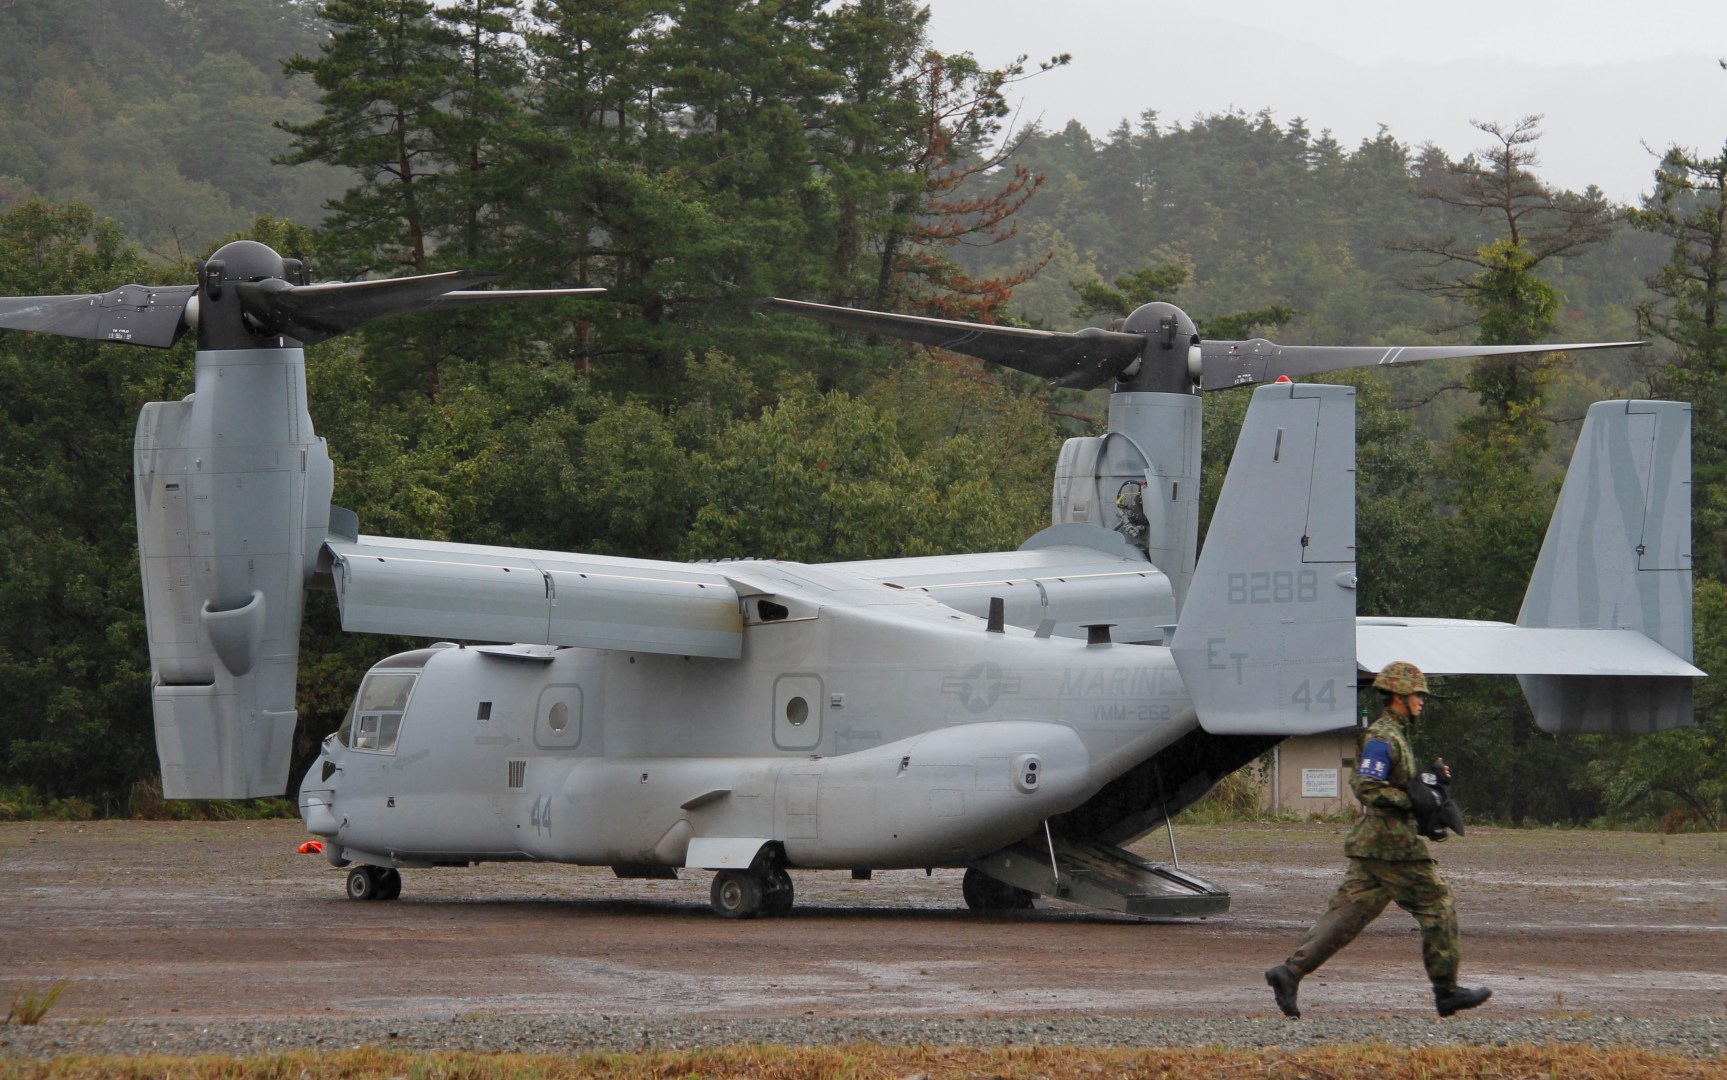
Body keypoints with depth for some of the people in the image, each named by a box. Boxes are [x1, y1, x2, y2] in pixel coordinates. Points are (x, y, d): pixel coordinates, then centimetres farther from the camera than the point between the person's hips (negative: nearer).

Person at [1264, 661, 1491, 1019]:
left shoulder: (1396, 735, 19)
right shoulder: (1382, 738, -14)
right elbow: (1366, 787, -23)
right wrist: (1413, 801, -21)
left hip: (1370, 844, 10)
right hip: (1393, 844, -10)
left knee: (1346, 913, 5)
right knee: (1437, 906, 0)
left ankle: (1291, 972, -3)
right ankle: (1446, 991, 6)